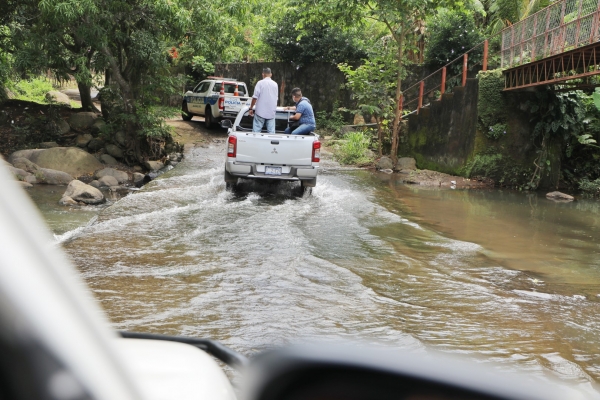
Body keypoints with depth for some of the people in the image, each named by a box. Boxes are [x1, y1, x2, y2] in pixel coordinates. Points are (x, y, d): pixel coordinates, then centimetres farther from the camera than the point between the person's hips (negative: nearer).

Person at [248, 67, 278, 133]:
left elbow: (255, 97, -9)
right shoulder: (275, 84, 9)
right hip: (271, 112, 4)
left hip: (261, 111, -4)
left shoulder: (260, 83, -5)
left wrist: (251, 108, 0)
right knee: (271, 132, 2)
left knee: (256, 130, 0)